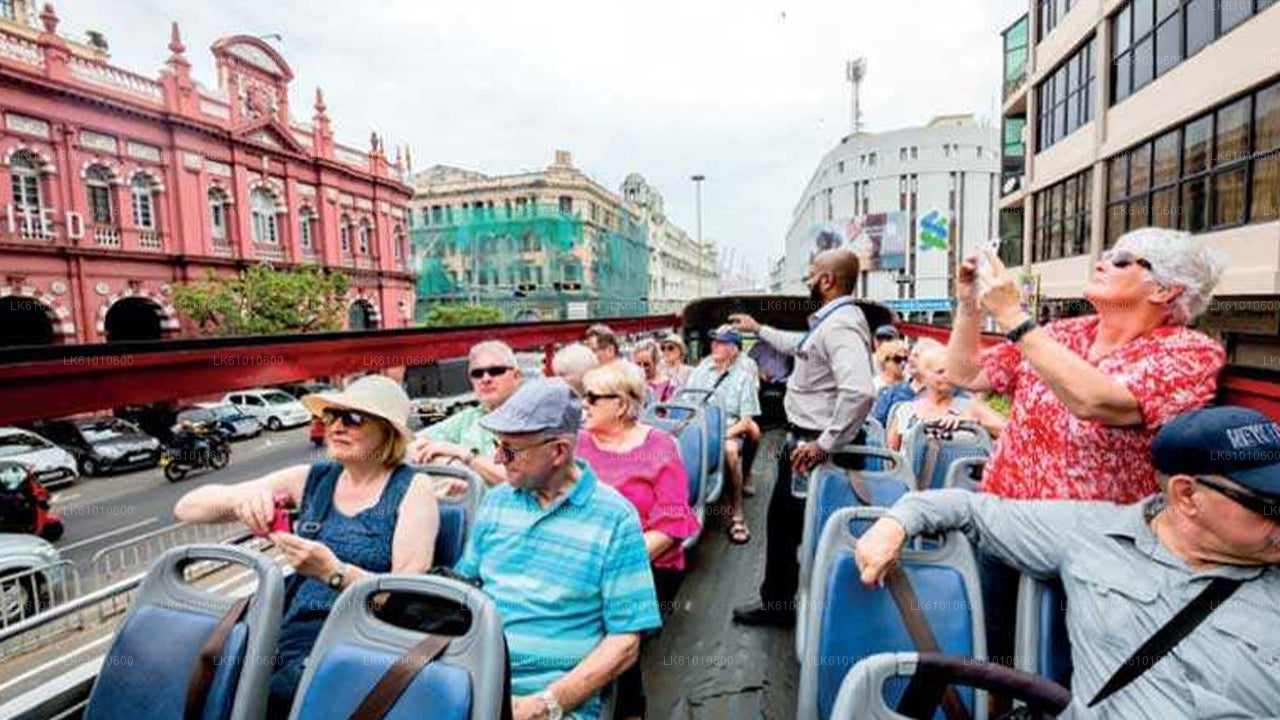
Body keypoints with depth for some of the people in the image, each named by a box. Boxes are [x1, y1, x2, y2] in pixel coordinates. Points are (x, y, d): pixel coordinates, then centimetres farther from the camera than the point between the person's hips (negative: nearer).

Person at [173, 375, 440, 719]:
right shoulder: (312, 479, 7)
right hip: (293, 633, 5)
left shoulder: (412, 489, -6)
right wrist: (238, 498, -15)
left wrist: (333, 571, -26)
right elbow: (186, 508, 7)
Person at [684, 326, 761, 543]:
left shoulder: (744, 376, 5)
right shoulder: (702, 367, 16)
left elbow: (746, 420, -1)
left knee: (730, 450, -36)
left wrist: (725, 434, -17)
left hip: (729, 431, -3)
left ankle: (736, 515, -21)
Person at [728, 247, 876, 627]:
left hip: (812, 445, -11)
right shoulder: (829, 321, 10)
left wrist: (825, 444, -29)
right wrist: (759, 329, 36)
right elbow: (801, 346, 31)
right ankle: (776, 602, 39)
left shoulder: (840, 326, -23)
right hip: (803, 438, 11)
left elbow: (860, 391, -37)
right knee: (781, 520, 22)